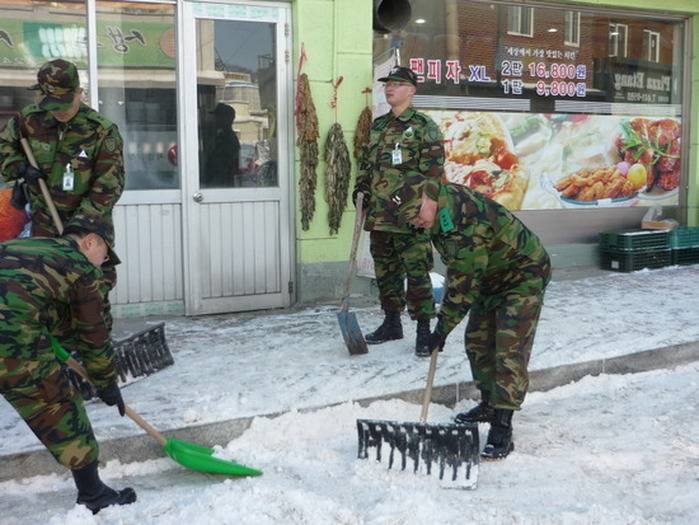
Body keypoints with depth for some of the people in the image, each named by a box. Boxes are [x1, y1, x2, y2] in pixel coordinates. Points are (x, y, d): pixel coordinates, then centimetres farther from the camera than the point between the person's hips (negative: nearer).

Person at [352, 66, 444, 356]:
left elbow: (433, 169, -10)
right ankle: (392, 323, 27)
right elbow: (366, 162, 25)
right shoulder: (378, 125, 17)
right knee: (385, 270, 14)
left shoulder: (424, 125, -4)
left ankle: (424, 329, 4)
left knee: (417, 272, -4)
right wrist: (361, 188, 11)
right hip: (379, 214, 7)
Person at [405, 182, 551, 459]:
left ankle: (502, 430, -15)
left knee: (509, 351, -16)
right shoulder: (444, 200, -4)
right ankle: (489, 404, 28)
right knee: (477, 341, 13)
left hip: (525, 277, -10)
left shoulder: (463, 224, -35)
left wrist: (442, 328, -23)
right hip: (492, 277, 10)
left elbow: (464, 285, -30)